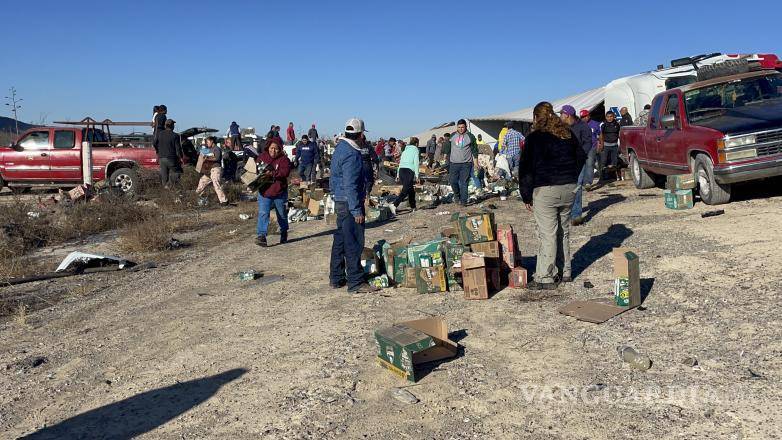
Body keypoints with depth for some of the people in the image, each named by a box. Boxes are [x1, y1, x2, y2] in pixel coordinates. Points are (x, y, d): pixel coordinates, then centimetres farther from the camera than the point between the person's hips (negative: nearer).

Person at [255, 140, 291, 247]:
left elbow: (285, 172, -20)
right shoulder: (262, 156, 5)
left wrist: (273, 173, -33)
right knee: (263, 214, -12)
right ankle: (261, 236, -15)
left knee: (282, 215, 16)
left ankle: (284, 234, 37)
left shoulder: (284, 159, -5)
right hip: (264, 192, 1)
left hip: (279, 193, -1)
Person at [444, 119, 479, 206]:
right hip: (454, 163, 2)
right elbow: (448, 147, 17)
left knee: (464, 183, -2)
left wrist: (475, 162, 5)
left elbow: (474, 150, 7)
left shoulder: (470, 136, 2)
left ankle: (463, 201, 3)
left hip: (466, 163, -2)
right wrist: (446, 156, 12)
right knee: (453, 181, 1)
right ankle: (457, 194, 27)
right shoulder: (452, 136, 8)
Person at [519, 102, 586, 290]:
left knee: (548, 235, -3)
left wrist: (526, 196, -3)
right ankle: (565, 272, 25)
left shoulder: (535, 137, -8)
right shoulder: (567, 134, 10)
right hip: (569, 189, 6)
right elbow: (581, 157, 19)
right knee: (564, 232, 16)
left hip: (545, 191, -6)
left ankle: (546, 278, 1)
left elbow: (526, 168, -10)